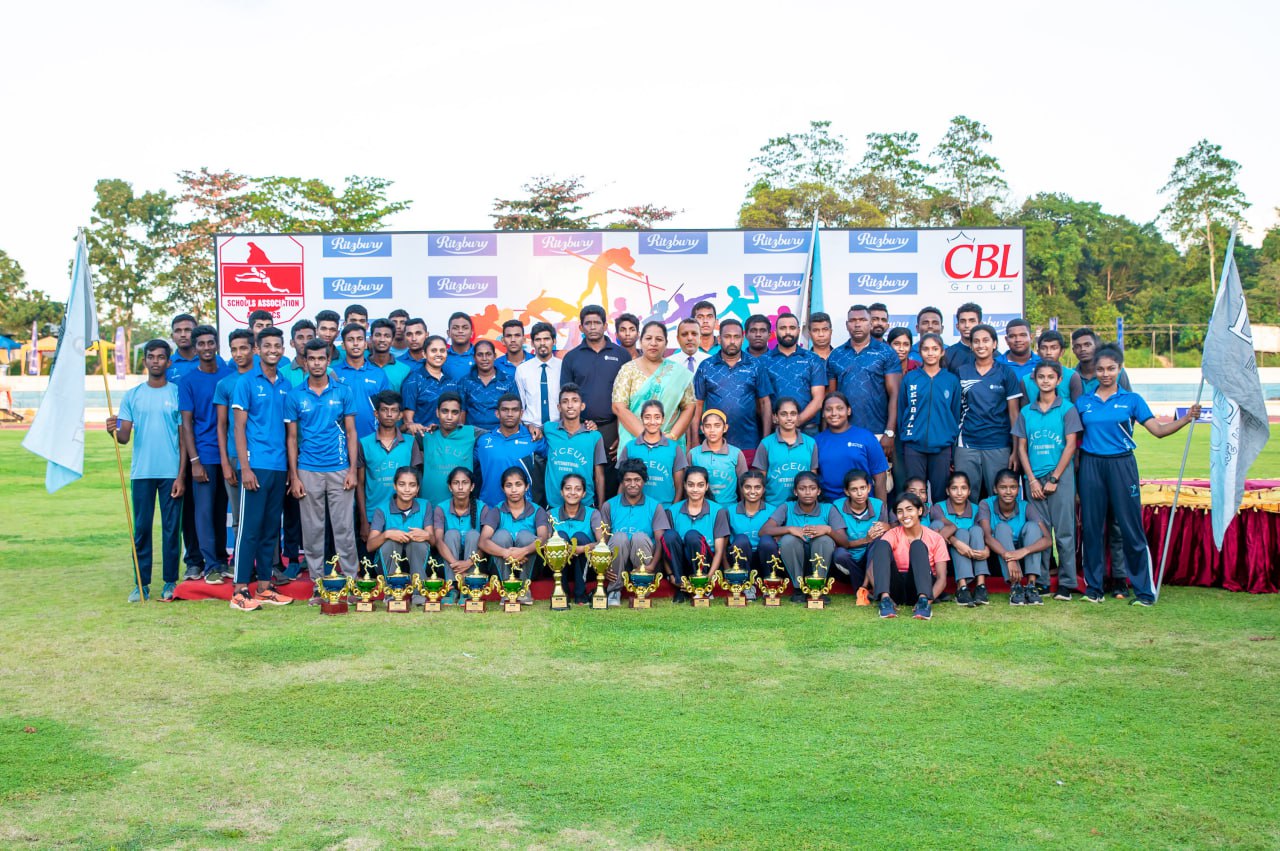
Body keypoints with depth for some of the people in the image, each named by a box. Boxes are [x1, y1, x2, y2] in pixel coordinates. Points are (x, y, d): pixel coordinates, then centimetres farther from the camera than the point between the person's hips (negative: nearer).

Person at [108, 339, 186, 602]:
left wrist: (181, 476, -5)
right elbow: (125, 437, 4)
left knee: (171, 528, 3)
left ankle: (170, 582, 11)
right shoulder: (132, 395, 8)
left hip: (171, 472, -2)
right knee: (141, 528, 4)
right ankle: (142, 583, 9)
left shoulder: (178, 393, 3)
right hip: (141, 472, 2)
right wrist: (113, 431, -20)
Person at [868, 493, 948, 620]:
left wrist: (929, 600, -27)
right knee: (882, 544, -22)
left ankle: (924, 600, -44)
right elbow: (872, 568, -12)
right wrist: (884, 595, -32)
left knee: (918, 545, -24)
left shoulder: (935, 538, 2)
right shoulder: (893, 534, 2)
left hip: (920, 587, -1)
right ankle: (885, 598, -41)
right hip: (896, 588, 1)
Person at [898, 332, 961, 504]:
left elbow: (956, 415, 9)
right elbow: (900, 412, 8)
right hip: (914, 446, 0)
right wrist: (900, 449, 5)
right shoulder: (909, 379, 5)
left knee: (940, 495, 4)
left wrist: (955, 451, 6)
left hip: (942, 447, 0)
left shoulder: (952, 380, 6)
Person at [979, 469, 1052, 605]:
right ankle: (1015, 587, -35)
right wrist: (1008, 557, -46)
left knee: (1032, 526, -22)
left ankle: (1031, 585, -31)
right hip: (999, 559, -1)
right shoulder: (986, 505, -13)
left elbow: (1047, 540, -20)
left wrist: (1024, 551, -40)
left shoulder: (1026, 507, -10)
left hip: (1024, 559, 2)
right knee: (1002, 527, -27)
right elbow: (987, 537, -29)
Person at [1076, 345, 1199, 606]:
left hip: (1121, 466, -2)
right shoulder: (1082, 402, 8)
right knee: (1091, 527, 4)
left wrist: (1186, 419, -17)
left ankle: (1144, 590, 2)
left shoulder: (1131, 399, 3)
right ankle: (1093, 586, 14)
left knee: (1131, 527, -4)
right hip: (1091, 466, 2)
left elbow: (1158, 430, -2)